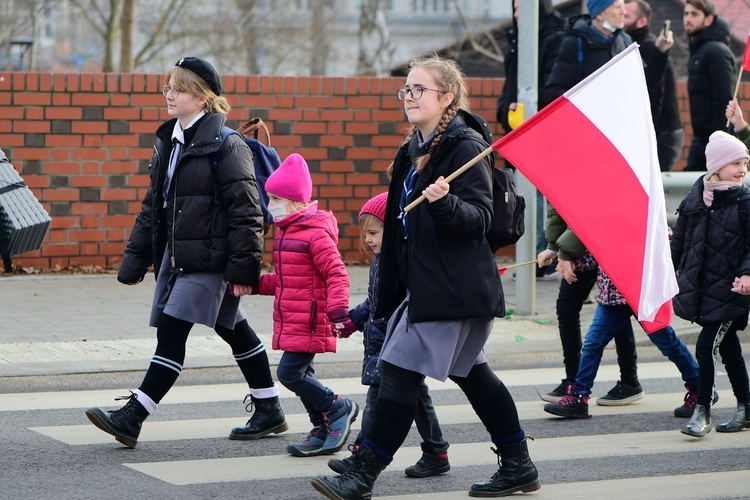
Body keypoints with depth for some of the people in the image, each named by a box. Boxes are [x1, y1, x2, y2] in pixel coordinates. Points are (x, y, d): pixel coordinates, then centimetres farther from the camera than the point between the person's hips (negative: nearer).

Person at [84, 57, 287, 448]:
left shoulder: (225, 145, -13)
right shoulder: (169, 141, 12)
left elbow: (245, 211, -15)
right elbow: (153, 204, 17)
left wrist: (243, 268, -18)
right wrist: (135, 259, 13)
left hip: (208, 258, -9)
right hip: (176, 254, 9)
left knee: (171, 332, -11)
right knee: (234, 331, 16)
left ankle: (131, 418, -11)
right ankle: (269, 412, 26)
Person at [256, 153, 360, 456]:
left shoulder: (315, 233, -15)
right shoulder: (285, 232, 15)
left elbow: (337, 275, -20)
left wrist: (338, 313, -28)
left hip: (310, 323, -10)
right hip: (291, 324, 10)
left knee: (289, 373, -13)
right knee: (301, 375, 12)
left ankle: (339, 409, 5)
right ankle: (324, 433, 22)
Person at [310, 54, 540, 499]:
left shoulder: (466, 148, -12)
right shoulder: (412, 152, 15)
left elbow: (480, 217, -18)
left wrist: (444, 202, -38)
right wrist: (391, 289, 21)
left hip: (452, 288, -10)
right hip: (421, 284, 10)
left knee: (401, 370, -11)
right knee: (472, 374, 15)